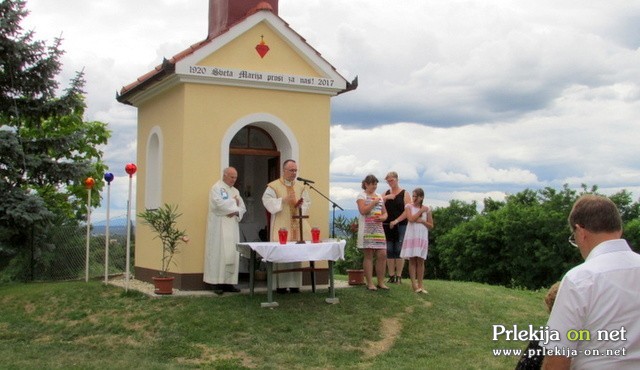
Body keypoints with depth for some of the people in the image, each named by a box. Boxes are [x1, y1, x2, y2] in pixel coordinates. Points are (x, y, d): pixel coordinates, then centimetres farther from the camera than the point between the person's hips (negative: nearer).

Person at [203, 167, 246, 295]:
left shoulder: (235, 191, 19)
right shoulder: (216, 188, -2)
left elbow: (242, 208, 14)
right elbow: (219, 204, -19)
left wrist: (235, 212, -8)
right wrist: (234, 202, -4)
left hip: (232, 227, 7)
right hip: (219, 227, -7)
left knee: (232, 254, 2)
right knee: (219, 254, -8)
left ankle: (229, 282, 6)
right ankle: (217, 283, -5)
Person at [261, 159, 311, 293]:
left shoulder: (301, 187, 14)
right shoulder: (273, 186, 0)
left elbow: (307, 202, 9)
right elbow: (267, 201, -11)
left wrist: (300, 205, -12)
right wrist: (283, 200, -21)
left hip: (297, 226, 4)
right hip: (281, 226, -4)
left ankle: (294, 284, 10)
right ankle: (280, 285, 1)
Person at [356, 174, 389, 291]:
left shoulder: (379, 197, 19)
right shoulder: (362, 196, 0)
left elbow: (385, 213, 20)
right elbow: (363, 211, -14)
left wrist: (383, 217, -2)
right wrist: (374, 202, -11)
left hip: (378, 228, 6)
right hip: (366, 229, -6)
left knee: (382, 255, 0)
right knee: (368, 255, -3)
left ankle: (381, 282, 10)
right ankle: (370, 283, 1)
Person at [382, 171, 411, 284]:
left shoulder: (405, 194, 2)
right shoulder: (386, 193, 14)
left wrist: (396, 221, -14)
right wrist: (386, 198, -13)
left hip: (401, 225, -4)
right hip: (387, 226, 4)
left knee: (399, 250, -3)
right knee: (389, 251, 3)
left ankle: (399, 276, 1)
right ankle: (391, 276, 8)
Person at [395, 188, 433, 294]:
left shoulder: (427, 209, 8)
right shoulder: (409, 206, 4)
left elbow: (431, 226, 9)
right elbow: (411, 219, -12)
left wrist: (422, 221, -7)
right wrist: (421, 211, -7)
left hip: (422, 237, 1)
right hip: (411, 236, -1)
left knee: (420, 260, 0)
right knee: (412, 260, -3)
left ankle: (420, 284, 3)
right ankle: (414, 284, -2)